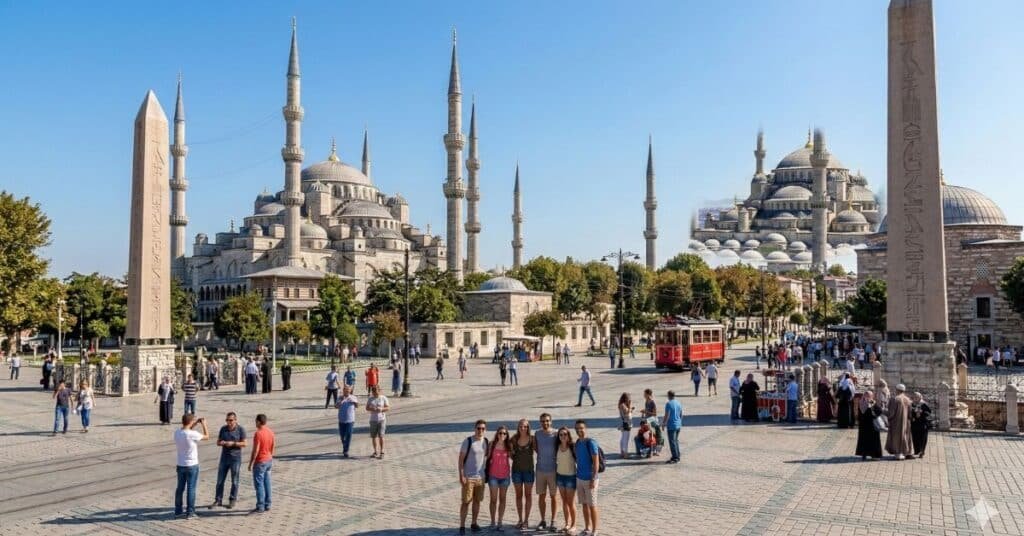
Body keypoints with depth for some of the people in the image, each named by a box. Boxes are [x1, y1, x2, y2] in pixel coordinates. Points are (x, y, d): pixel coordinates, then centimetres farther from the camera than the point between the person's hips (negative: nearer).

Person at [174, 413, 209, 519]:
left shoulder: (177, 433, -3)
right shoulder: (192, 434, -22)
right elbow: (206, 436, -6)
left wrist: (196, 423, 18)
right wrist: (204, 424, 6)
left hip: (180, 465, 6)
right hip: (192, 465, -6)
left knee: (180, 488, 16)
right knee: (191, 489, 3)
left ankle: (178, 511, 25)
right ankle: (190, 512, 8)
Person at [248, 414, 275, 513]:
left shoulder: (258, 434, -20)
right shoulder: (270, 432, 5)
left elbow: (255, 451, -20)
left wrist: (250, 464, -12)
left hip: (260, 462, -8)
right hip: (269, 460, 8)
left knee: (259, 484, -2)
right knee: (266, 483, 13)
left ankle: (260, 507, 0)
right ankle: (267, 505, 18)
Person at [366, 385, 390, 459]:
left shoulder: (383, 398, -1)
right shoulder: (370, 399, 7)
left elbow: (388, 407, -1)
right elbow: (367, 408, 4)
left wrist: (381, 409, -19)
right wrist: (372, 409, -17)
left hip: (382, 419, -3)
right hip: (373, 420, 3)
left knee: (381, 436, -9)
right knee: (373, 436, 6)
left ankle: (382, 452, -3)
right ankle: (375, 452, 19)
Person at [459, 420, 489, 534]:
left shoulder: (486, 441, 4)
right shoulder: (468, 441, -11)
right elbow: (461, 459, -10)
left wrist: (486, 473, 13)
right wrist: (461, 475, -15)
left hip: (481, 477, 5)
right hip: (468, 477, -5)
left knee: (477, 501, 12)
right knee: (466, 502, -1)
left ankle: (474, 523, 24)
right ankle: (462, 526, 7)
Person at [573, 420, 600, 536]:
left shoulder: (591, 442, -15)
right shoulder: (577, 442, 6)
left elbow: (596, 462, -16)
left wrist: (593, 479, -19)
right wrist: (577, 474, 13)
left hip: (589, 479, -7)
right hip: (579, 478, 7)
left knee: (592, 505, 2)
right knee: (584, 504, 15)